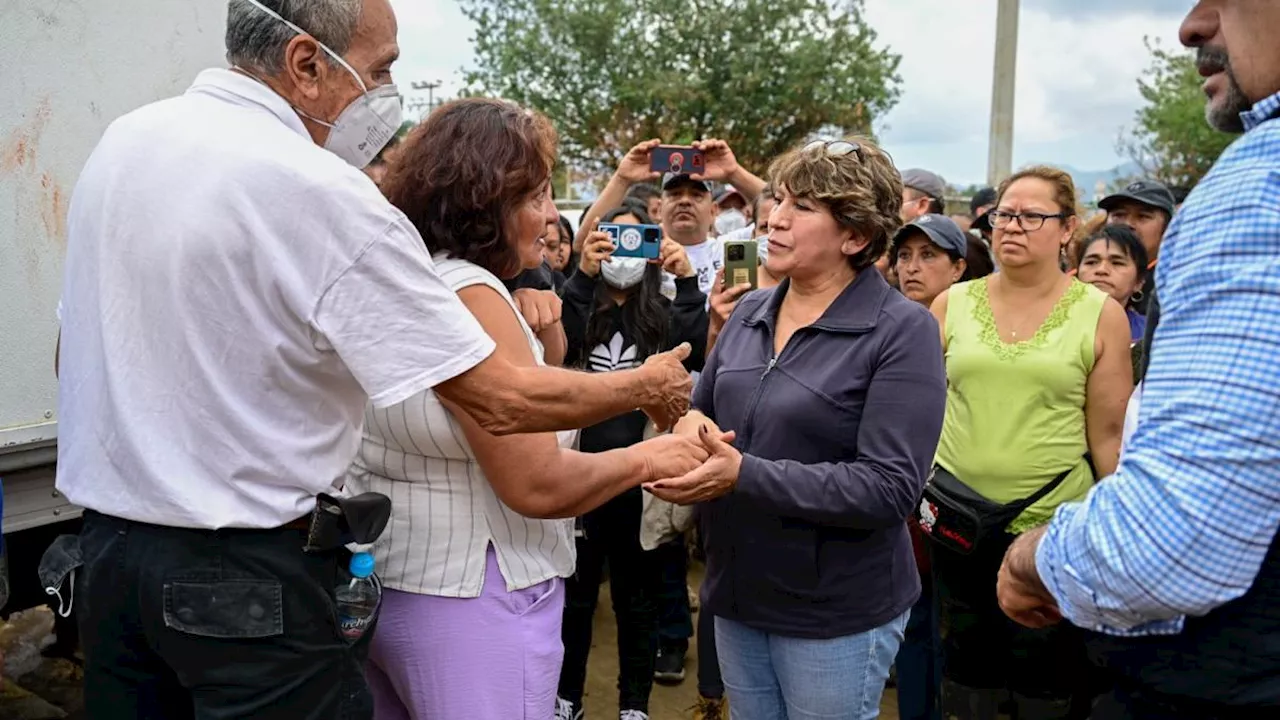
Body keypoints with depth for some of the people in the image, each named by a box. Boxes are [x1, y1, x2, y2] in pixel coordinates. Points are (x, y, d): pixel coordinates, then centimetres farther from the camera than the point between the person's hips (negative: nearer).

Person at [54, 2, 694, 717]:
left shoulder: (122, 139, 3)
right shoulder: (323, 193, -21)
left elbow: (73, 359, 13)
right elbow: (503, 401, -20)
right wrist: (646, 387, -4)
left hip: (105, 538, 8)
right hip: (250, 576, -7)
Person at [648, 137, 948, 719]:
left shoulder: (902, 331, -15)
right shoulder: (749, 311, 3)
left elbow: (889, 487, -22)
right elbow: (702, 409, 13)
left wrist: (745, 475, -29)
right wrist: (689, 423, -12)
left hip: (837, 612, -5)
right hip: (736, 594, 6)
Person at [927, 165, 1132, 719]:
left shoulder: (1100, 314, -4)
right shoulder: (953, 303, 2)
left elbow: (1109, 435, -1)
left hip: (1054, 524, -2)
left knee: (1044, 675, 13)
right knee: (966, 659, 17)